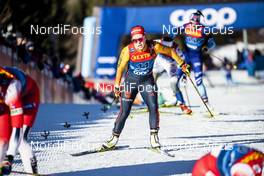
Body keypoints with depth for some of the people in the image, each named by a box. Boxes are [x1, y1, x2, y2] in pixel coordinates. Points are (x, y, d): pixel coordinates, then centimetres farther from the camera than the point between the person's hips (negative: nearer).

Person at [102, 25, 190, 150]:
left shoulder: (154, 47, -20)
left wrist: (182, 64, 5)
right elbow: (120, 68, -8)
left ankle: (154, 136, -7)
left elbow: (170, 51, -1)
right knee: (124, 111, -3)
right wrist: (117, 86, -1)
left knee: (153, 106, -17)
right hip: (130, 81, -1)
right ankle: (115, 137, 12)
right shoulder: (128, 50, -22)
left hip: (147, 80, 1)